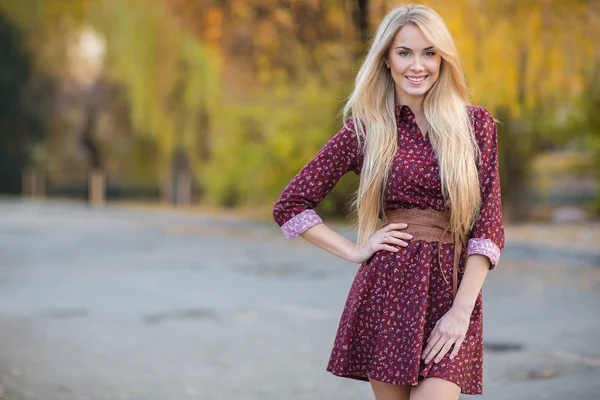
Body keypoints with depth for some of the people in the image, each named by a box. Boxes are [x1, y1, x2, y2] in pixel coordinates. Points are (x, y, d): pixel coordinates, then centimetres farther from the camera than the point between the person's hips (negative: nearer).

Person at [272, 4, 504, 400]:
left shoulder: (476, 124, 6)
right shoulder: (365, 129, 5)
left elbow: (489, 222, 2)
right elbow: (290, 206, 8)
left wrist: (462, 309, -7)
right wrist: (356, 251, 0)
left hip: (453, 289, 0)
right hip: (388, 289, 0)